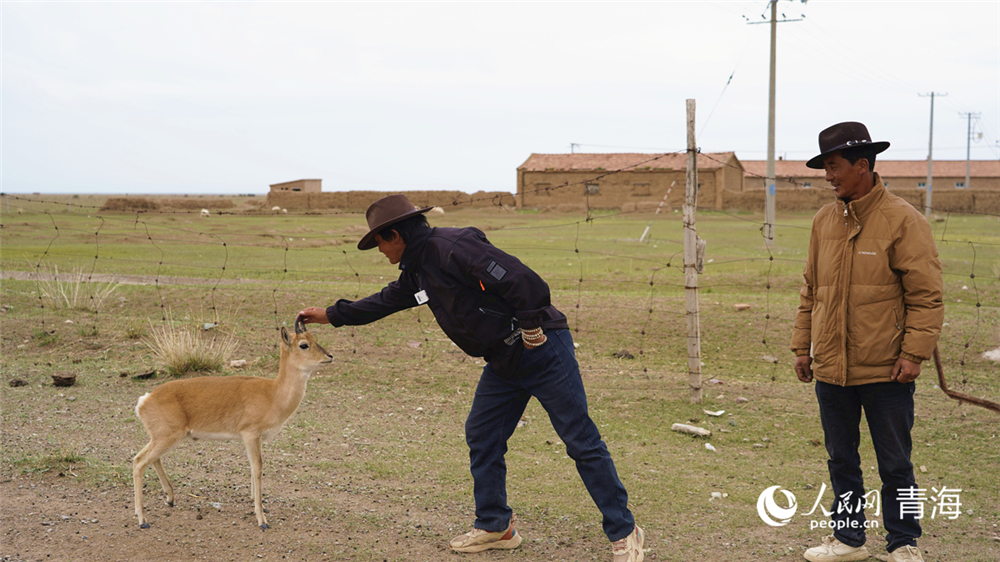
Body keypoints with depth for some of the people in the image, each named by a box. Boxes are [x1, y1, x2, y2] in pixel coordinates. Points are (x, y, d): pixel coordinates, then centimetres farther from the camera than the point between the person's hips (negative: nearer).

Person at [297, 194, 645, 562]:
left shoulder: (452, 247, -21)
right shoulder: (417, 269, 11)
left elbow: (523, 281, -28)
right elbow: (386, 301, 29)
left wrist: (532, 329, -18)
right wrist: (331, 316, 35)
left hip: (542, 350, -10)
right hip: (503, 362, 10)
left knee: (581, 442, -4)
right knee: (481, 436, 11)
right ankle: (494, 527, 24)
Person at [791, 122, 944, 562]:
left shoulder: (902, 220, -9)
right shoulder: (824, 221, 8)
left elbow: (926, 295, -10)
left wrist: (914, 353, -15)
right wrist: (802, 347, 11)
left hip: (885, 373, -5)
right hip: (831, 370, 6)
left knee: (894, 463, 5)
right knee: (841, 460, 14)